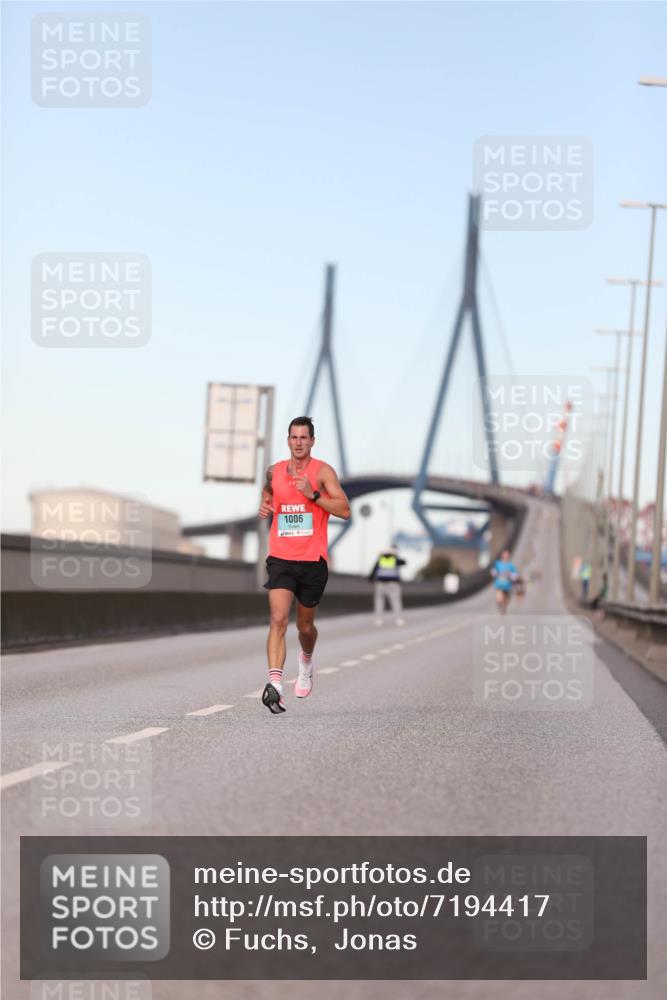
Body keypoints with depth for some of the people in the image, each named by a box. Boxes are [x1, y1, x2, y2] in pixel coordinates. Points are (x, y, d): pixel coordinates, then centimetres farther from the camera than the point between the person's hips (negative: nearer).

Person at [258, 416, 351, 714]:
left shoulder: (323, 471, -4)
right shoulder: (274, 471, 7)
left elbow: (344, 510, -11)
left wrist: (313, 494, -20)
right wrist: (264, 506, 6)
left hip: (313, 560, -1)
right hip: (280, 558, 1)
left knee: (305, 625, 15)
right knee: (279, 620, -18)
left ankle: (306, 662, 49)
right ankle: (275, 684, -28)